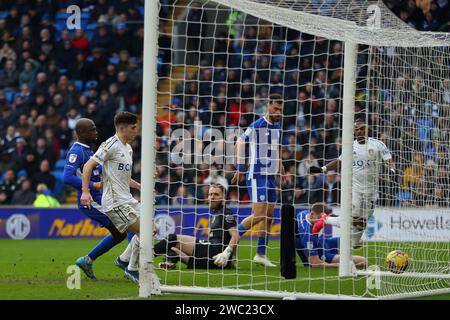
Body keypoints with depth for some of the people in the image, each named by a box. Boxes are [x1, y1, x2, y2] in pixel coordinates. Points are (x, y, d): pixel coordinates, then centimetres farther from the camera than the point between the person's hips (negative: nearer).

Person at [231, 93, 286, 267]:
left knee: (269, 216, 6)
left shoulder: (277, 127, 12)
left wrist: (279, 165, 14)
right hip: (257, 176, -8)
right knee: (259, 215, -14)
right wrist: (240, 169, -9)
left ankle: (261, 254, 12)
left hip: (271, 176, 8)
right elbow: (239, 144, -8)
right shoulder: (257, 126, -12)